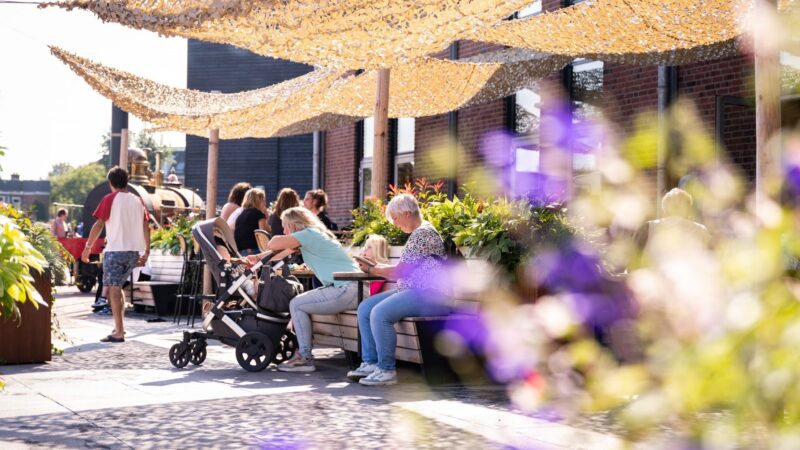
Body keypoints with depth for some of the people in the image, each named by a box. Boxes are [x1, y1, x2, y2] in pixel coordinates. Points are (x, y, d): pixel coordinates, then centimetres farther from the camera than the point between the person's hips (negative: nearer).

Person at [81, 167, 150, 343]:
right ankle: (119, 326, 21)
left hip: (115, 250, -6)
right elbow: (145, 227, 10)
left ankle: (119, 332, -11)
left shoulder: (110, 199, -3)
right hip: (134, 251, 6)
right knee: (118, 287, 21)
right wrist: (147, 251, 15)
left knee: (113, 289, -4)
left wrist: (88, 246, -5)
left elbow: (99, 224, -10)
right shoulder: (138, 200, 11)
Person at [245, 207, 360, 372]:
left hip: (346, 289, -10)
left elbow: (274, 244, -10)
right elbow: (282, 251, 32)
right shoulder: (315, 235, 23)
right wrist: (258, 258, 27)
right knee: (302, 302, 18)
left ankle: (305, 358, -4)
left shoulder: (309, 234, -7)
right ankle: (302, 351, 17)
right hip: (350, 289, 10)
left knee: (296, 304, -5)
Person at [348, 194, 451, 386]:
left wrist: (372, 269, -2)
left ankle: (386, 370, -20)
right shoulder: (417, 233, 21)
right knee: (365, 308, 4)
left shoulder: (423, 233, -12)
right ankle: (370, 362, 2)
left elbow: (401, 271, -14)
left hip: (429, 295, -11)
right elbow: (404, 270, 21)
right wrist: (376, 266, 13)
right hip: (413, 291, 11)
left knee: (380, 313, -28)